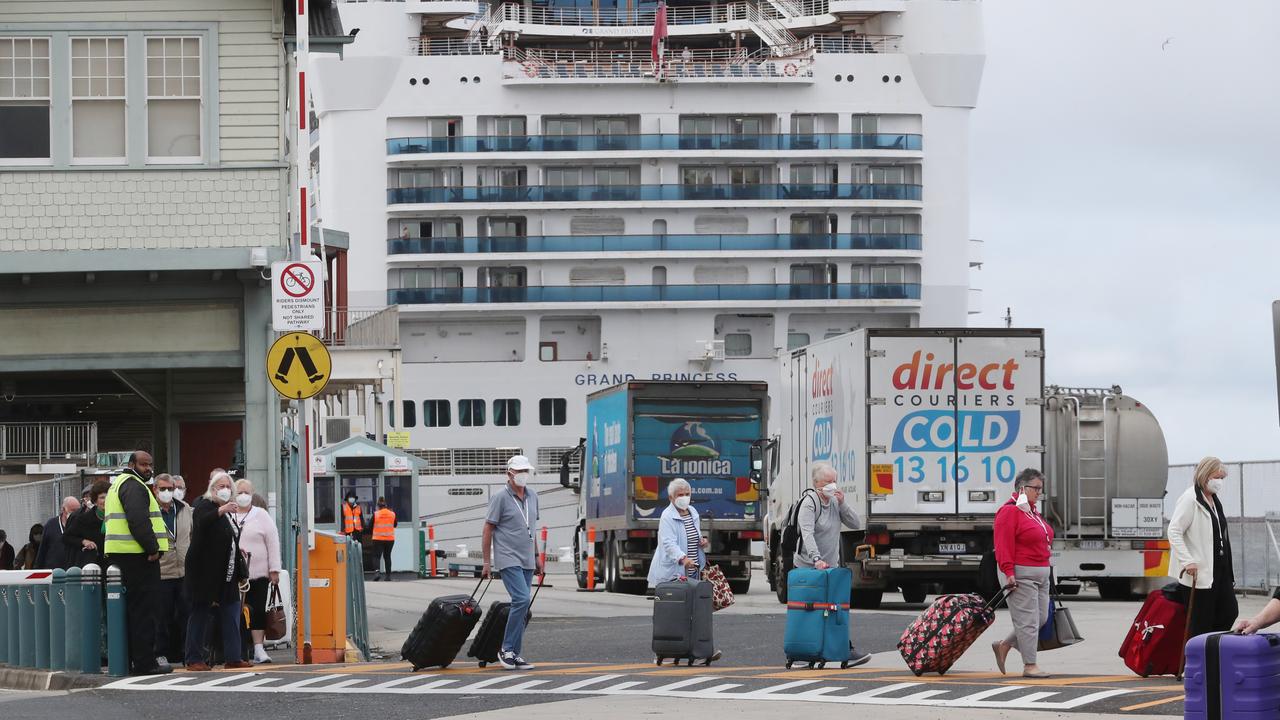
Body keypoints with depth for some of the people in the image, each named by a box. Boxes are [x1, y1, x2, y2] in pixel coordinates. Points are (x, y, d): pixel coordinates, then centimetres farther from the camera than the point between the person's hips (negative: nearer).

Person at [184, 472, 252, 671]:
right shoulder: (204, 506, -4)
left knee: (231, 616, 4)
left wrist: (241, 571, 25)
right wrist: (221, 511, -43)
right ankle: (194, 659, -3)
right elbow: (201, 522, -29)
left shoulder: (226, 511, 21)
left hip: (226, 576, 8)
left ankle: (233, 658, 6)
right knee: (201, 615, -5)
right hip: (205, 572, -8)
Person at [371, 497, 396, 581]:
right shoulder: (392, 514, -1)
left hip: (378, 539, -3)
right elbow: (395, 525, 13)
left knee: (376, 556, 0)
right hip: (390, 539, 3)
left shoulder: (375, 514, -9)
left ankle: (376, 571, -25)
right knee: (387, 556, 14)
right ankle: (388, 575, 14)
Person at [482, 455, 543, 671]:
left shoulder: (532, 496, 12)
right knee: (522, 599, -19)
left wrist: (537, 557, 21)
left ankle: (515, 654, 11)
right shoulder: (501, 497, -8)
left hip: (527, 561, 7)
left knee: (522, 605, 6)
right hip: (508, 559, -7)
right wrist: (486, 562, -9)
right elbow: (488, 529, -6)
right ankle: (507, 650, -11)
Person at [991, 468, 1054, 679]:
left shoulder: (1032, 512, 19)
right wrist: (1009, 572, -23)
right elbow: (1004, 545, -18)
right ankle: (1030, 665, -4)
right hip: (1022, 575, -10)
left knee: (1041, 618, 10)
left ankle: (1003, 646, 22)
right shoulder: (1009, 511, -11)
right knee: (1028, 620, -8)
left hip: (1041, 574, 10)